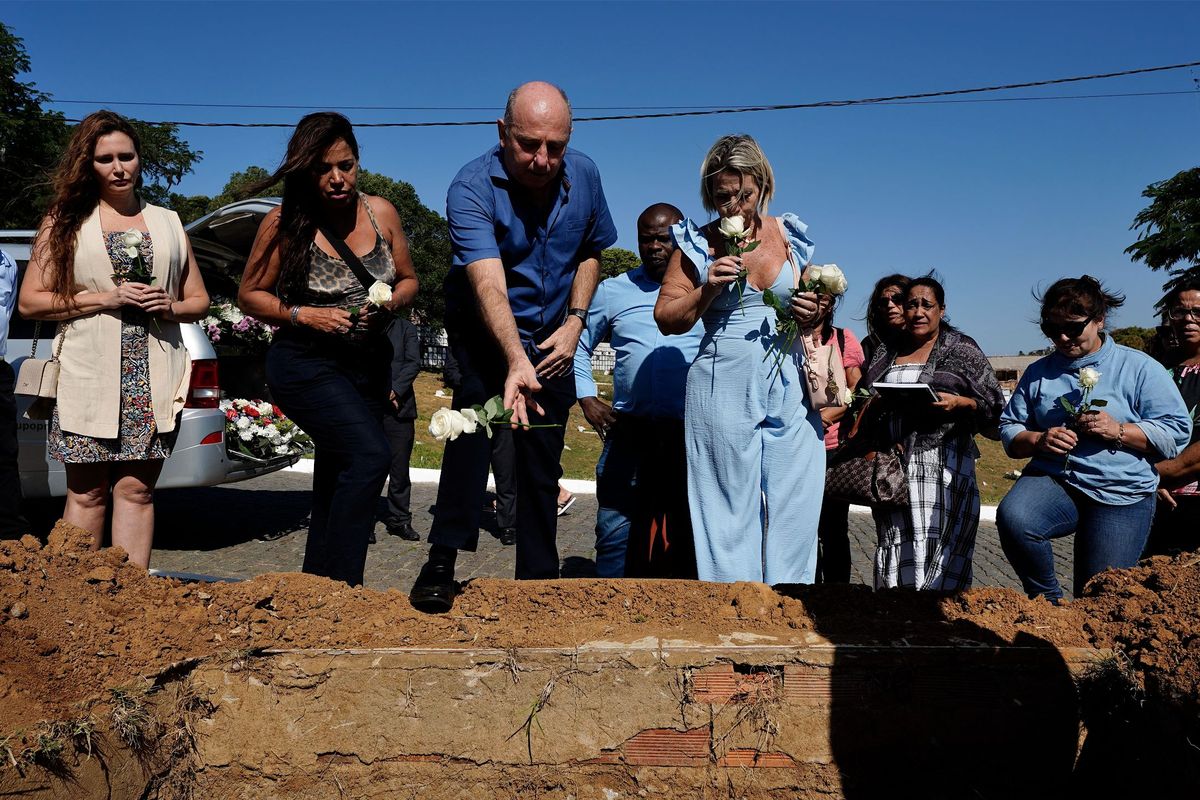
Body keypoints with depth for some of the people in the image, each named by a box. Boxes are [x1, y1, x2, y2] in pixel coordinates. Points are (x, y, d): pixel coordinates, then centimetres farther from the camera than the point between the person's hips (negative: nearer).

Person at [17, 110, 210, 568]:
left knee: (136, 489, 1)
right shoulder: (66, 221, 10)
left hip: (153, 378, 1)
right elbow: (30, 302, 3)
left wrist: (170, 307, -4)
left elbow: (199, 301, 19)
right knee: (87, 493, 2)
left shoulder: (168, 223, 16)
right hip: (88, 376, -1)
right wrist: (106, 299, -9)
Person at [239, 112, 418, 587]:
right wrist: (304, 315, -17)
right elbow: (249, 295, -1)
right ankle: (341, 585, -18)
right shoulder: (286, 224, -9)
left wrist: (391, 303, -10)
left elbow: (408, 280, 12)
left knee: (336, 484, 12)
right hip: (307, 364, -5)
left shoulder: (381, 213, 1)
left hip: (369, 364, 5)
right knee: (371, 455, -26)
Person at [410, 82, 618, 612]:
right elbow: (488, 282, -38)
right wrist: (516, 361, -52)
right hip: (484, 334, -4)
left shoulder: (584, 175, -8)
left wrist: (574, 321, -5)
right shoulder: (472, 187, -24)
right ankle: (442, 561, -27)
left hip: (553, 339, 4)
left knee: (542, 468, 7)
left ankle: (538, 582, 20)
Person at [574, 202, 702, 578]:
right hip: (628, 433, 1)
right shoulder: (612, 291, 10)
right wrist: (587, 398, 8)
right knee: (615, 531, 3)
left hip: (693, 435, -1)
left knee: (689, 535, 8)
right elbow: (578, 344, 19)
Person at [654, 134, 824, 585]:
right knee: (730, 510, 1)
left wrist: (813, 313, 0)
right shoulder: (698, 244, 2)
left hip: (789, 390, 3)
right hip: (724, 391, -3)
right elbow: (666, 319, 1)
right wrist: (707, 289, -15)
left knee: (795, 509, 2)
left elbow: (810, 301, 23)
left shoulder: (789, 236, 10)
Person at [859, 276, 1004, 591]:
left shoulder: (962, 349, 8)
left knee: (937, 546, -11)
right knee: (894, 542, 1)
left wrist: (958, 403, -13)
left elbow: (993, 405, 4)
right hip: (892, 463, 3)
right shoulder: (886, 352, 18)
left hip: (943, 463, -3)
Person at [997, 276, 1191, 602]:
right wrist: (1038, 440, -10)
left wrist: (1118, 431, -17)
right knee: (1012, 517, -32)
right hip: (1053, 481, 2)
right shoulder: (1038, 373, 12)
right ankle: (1048, 600, -9)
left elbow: (1177, 432, -2)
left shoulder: (1139, 368, 3)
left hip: (1120, 496, -1)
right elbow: (1009, 430, 11)